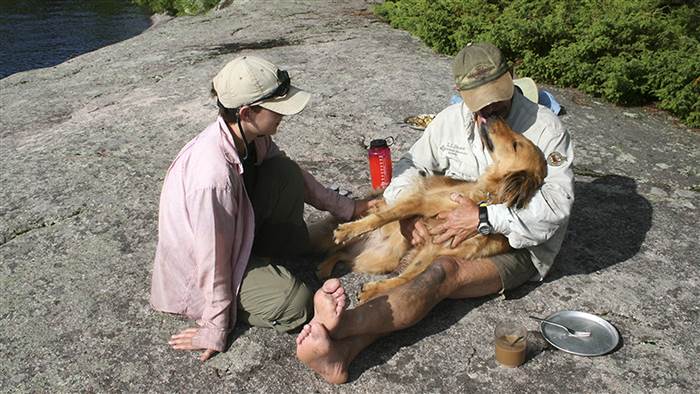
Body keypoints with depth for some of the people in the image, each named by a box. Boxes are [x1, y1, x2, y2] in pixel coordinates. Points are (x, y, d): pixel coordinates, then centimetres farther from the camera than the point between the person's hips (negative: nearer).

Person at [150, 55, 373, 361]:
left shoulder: (249, 135, -14)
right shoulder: (214, 176, -39)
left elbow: (295, 175, 5)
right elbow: (212, 259, -29)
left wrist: (346, 208, 9)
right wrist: (215, 330, -17)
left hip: (237, 231, 8)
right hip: (198, 262, -7)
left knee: (286, 174, -7)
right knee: (296, 303, -22)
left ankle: (275, 254, 9)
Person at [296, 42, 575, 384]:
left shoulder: (545, 128, -11)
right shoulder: (451, 120, 3)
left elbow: (556, 204, -19)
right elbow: (412, 164, 8)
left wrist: (484, 218, -27)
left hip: (519, 245, -5)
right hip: (453, 230, 5)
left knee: (444, 272, -34)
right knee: (418, 268, -27)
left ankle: (340, 324, -56)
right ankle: (344, 349, -47)